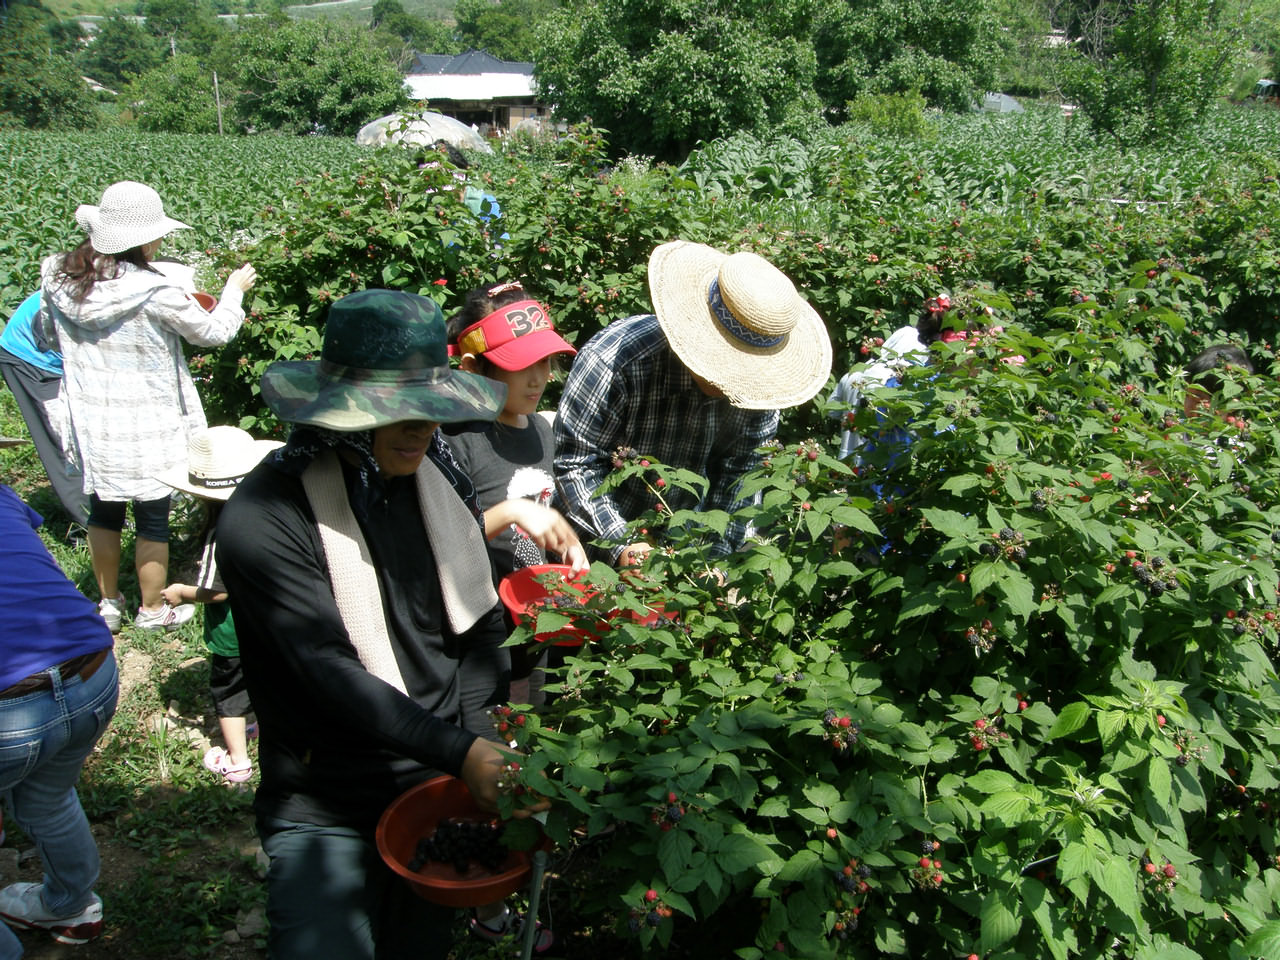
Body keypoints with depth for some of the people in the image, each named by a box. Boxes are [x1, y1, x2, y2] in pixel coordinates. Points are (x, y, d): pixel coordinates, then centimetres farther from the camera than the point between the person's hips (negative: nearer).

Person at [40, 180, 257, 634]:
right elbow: (213, 331, -8)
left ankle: (109, 603, 35)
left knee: (103, 511, 21)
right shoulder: (155, 293, -22)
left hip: (91, 422, 6)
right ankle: (152, 610, 25)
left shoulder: (59, 278, -5)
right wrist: (234, 290, 8)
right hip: (147, 429, -5)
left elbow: (49, 328, 13)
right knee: (152, 519, 10)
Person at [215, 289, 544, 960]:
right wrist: (460, 752, -30)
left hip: (441, 781, 5)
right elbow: (327, 672, -25)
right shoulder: (264, 519, -20)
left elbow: (484, 629, 5)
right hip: (325, 809, -5)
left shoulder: (438, 481, -1)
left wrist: (477, 743, -7)